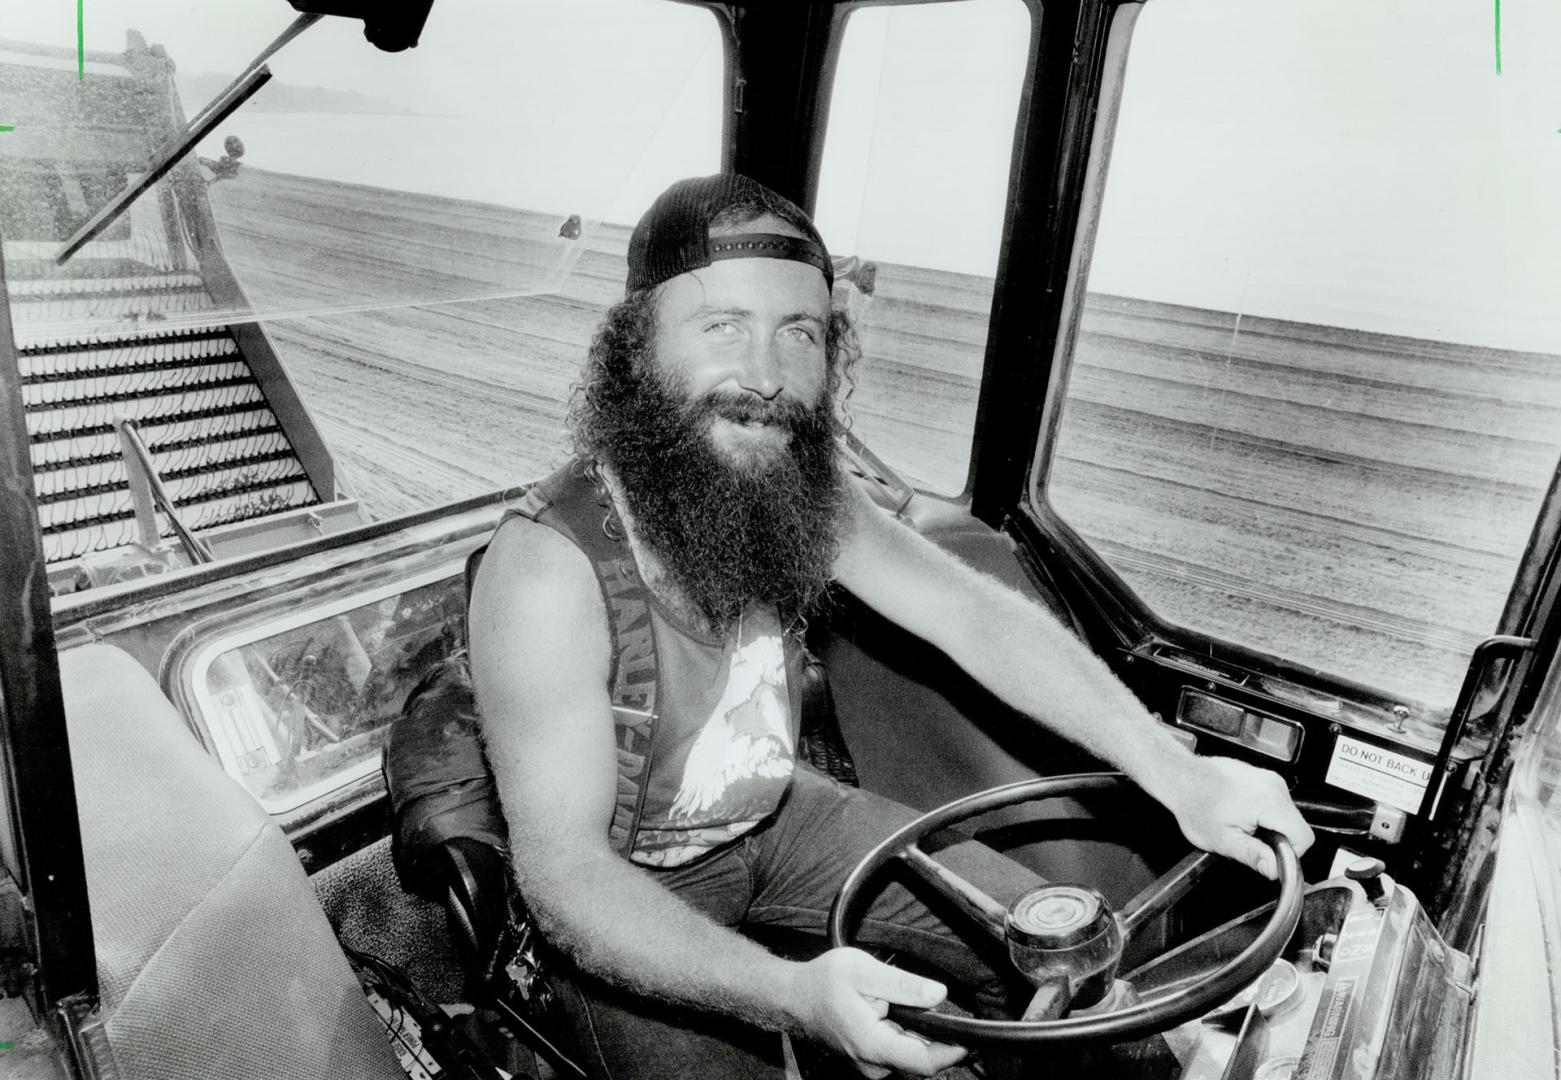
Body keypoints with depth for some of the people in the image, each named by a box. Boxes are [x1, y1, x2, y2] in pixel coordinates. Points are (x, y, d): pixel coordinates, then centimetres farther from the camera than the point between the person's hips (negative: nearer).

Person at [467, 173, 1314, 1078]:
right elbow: (564, 869, -30)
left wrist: (1175, 772, -24)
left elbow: (973, 614, -14)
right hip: (628, 888, -4)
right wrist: (789, 992, -44)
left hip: (776, 812, 5)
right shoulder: (549, 567, -31)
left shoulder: (798, 485, -13)